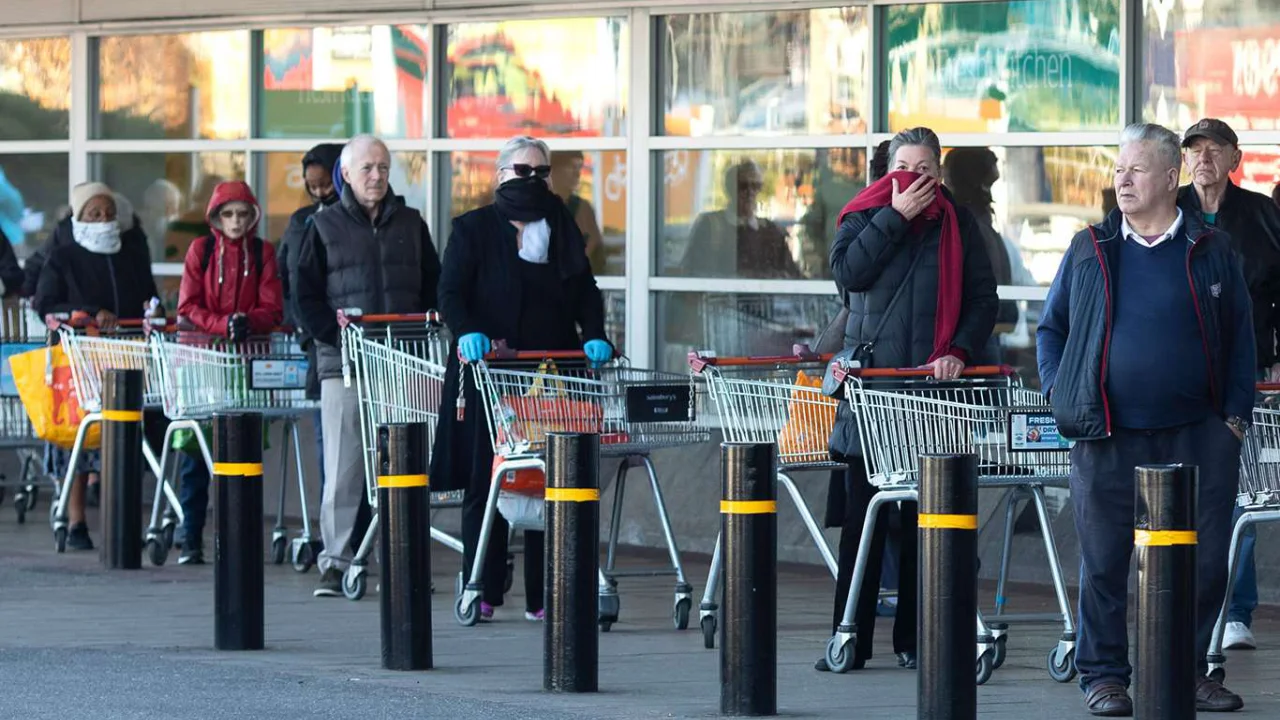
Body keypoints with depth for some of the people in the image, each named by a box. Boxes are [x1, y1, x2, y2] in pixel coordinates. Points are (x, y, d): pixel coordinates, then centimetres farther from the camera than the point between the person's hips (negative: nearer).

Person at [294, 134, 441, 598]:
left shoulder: (410, 224, 13)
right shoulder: (325, 226, 5)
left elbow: (433, 286, 17)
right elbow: (305, 295, 3)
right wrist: (340, 338, -9)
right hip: (344, 364, -2)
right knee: (343, 467, -5)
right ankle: (335, 562, -2)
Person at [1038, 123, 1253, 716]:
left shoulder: (1210, 251, 6)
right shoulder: (1090, 250, 8)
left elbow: (1240, 338, 10)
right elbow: (1050, 328, 17)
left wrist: (1236, 413, 2)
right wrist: (1060, 394, 4)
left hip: (1197, 437, 0)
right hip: (1109, 441, 0)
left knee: (1203, 560, 2)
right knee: (1104, 561, 1)